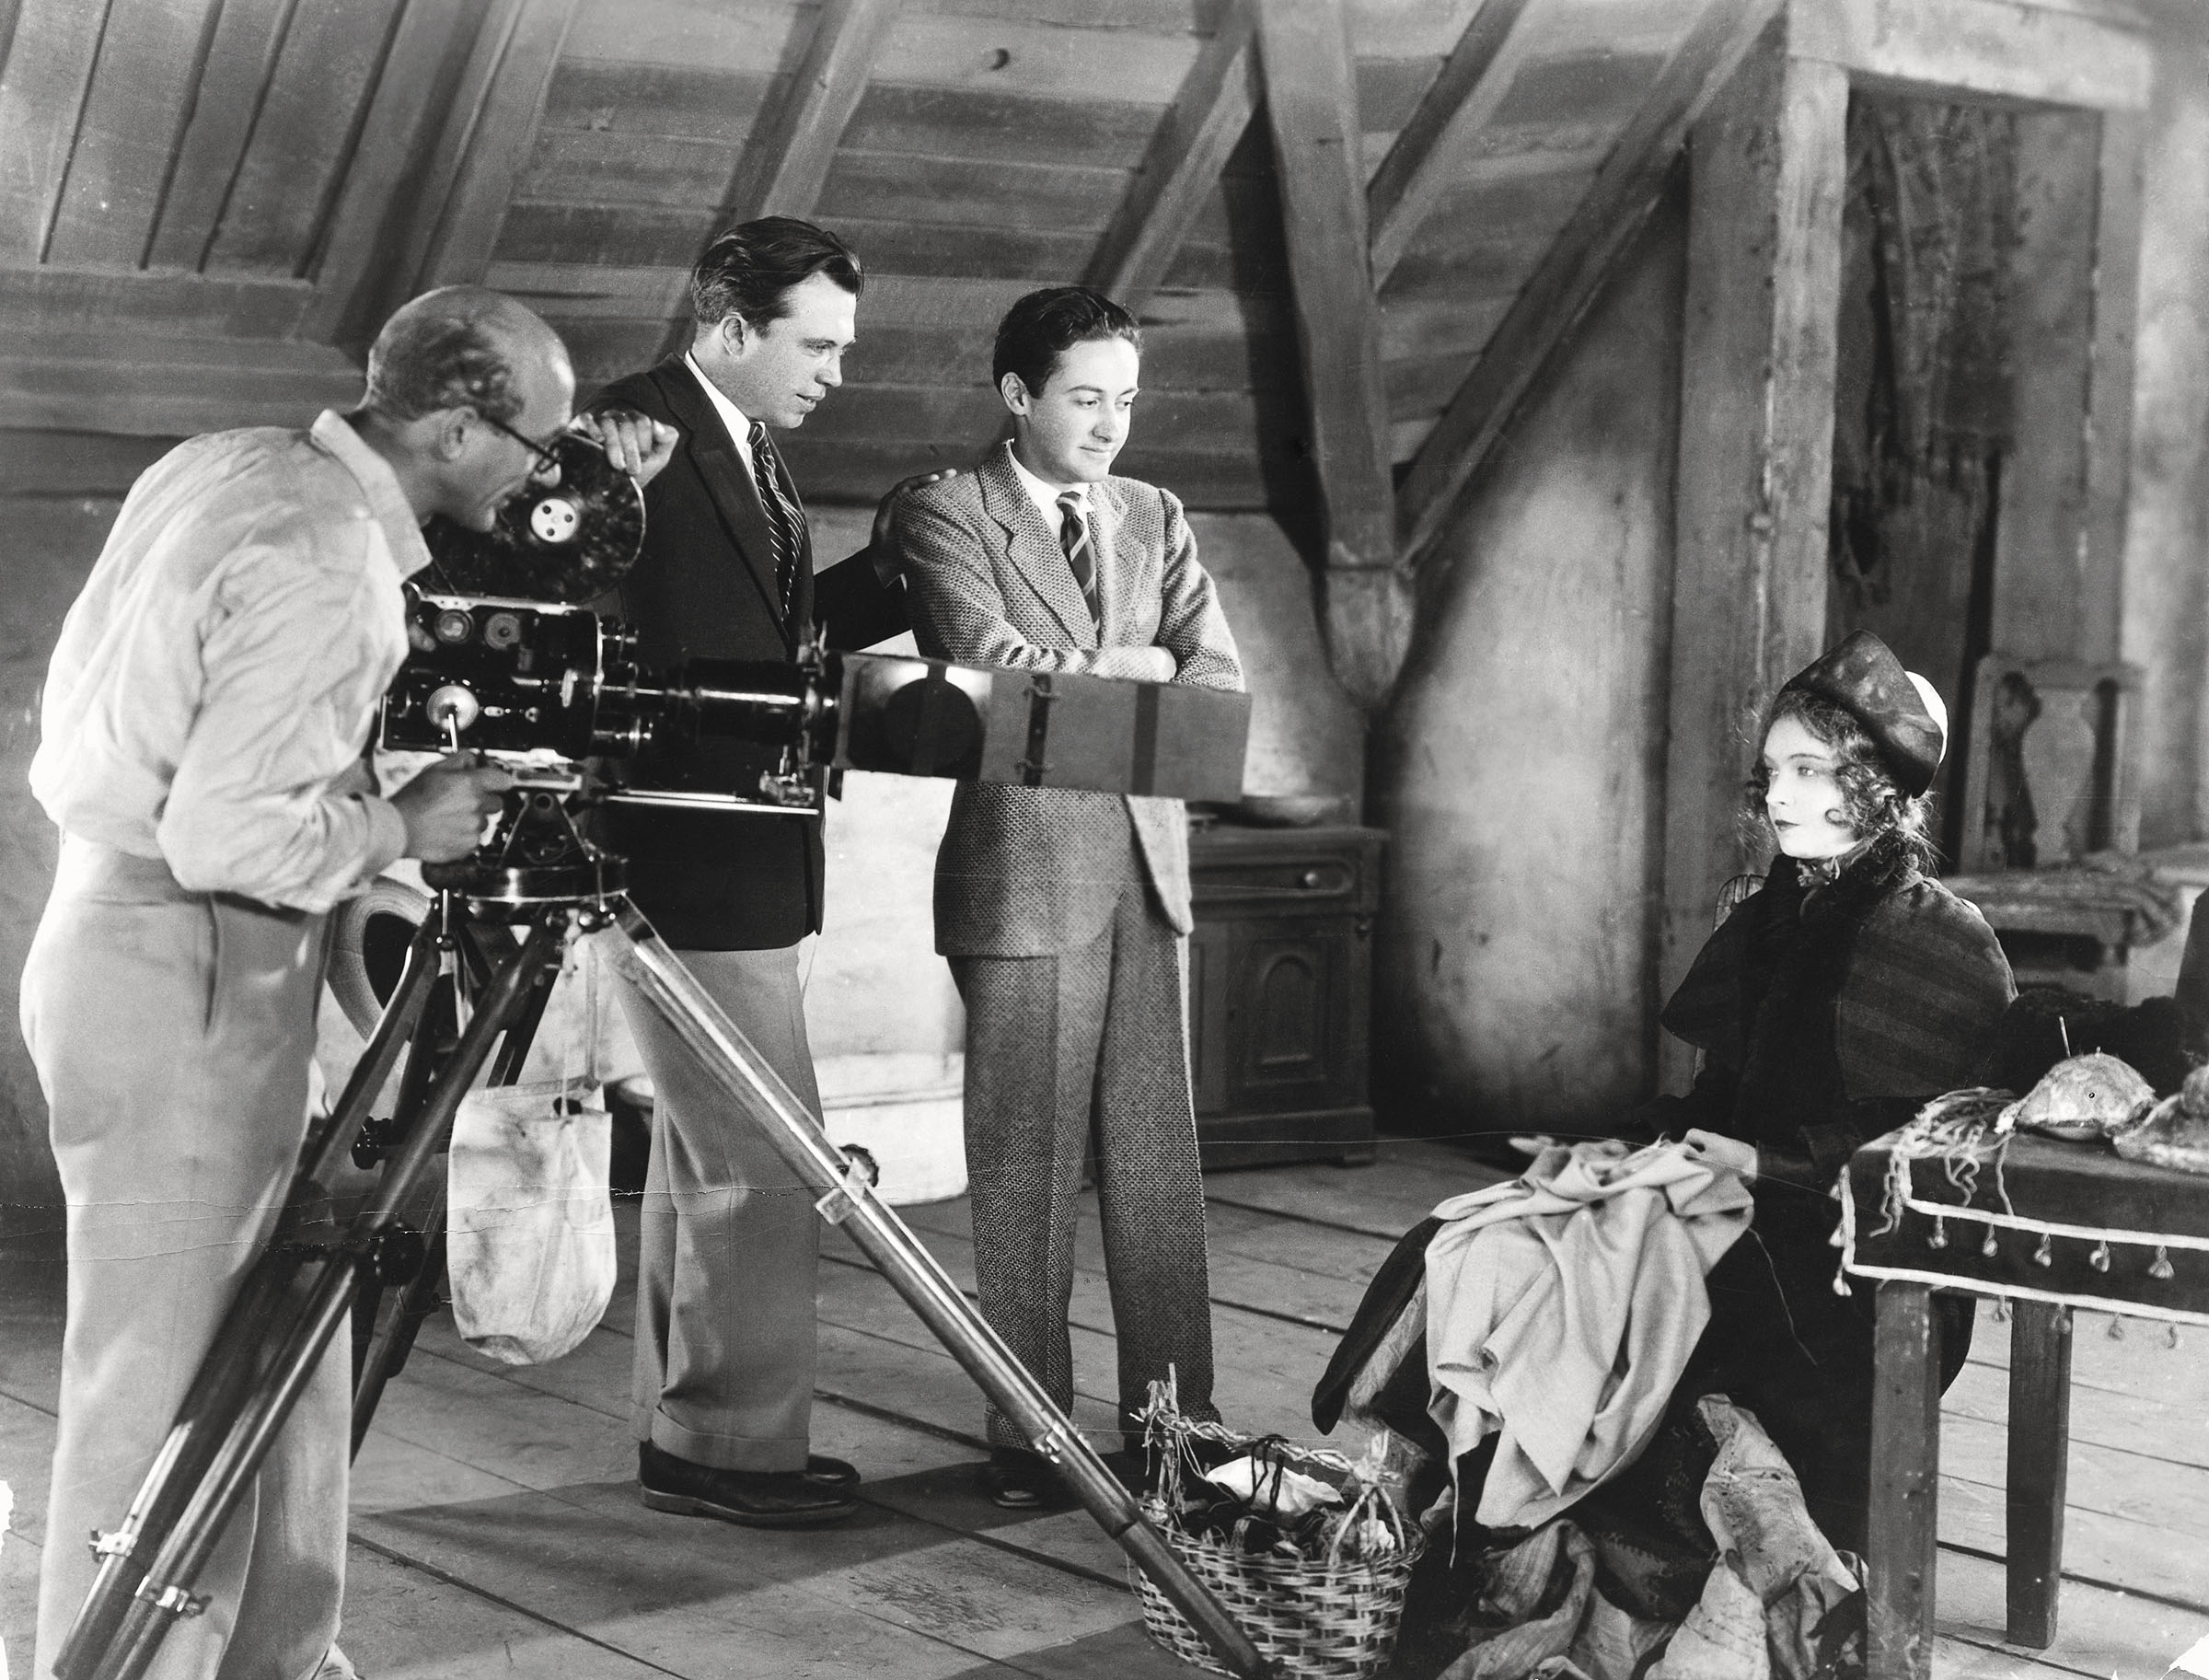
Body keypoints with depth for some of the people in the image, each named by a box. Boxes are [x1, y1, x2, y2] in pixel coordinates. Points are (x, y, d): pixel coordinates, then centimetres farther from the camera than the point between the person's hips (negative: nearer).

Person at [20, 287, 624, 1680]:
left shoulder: (217, 464, 8)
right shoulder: (324, 568, -20)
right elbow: (225, 835, -25)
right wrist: (401, 827, -9)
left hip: (115, 927, 10)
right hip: (189, 981, -10)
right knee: (169, 1376, -1)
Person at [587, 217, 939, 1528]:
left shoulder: (750, 453, 16)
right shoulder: (631, 436, -13)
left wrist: (896, 577, 9)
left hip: (741, 864, 10)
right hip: (691, 864, -10)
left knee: (700, 1163, 15)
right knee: (764, 1167, -6)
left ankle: (686, 1429, 25)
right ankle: (734, 1441, 4)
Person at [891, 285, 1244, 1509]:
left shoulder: (1155, 520, 18)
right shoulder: (945, 515, 0)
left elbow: (1218, 679, 7)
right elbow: (994, 664, -14)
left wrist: (1069, 678, -8)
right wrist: (1131, 665, -2)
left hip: (1149, 864, 5)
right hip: (1025, 868, -5)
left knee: (1159, 1155, 6)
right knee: (1026, 1165, -2)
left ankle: (1175, 1417, 12)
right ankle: (1028, 1434, 5)